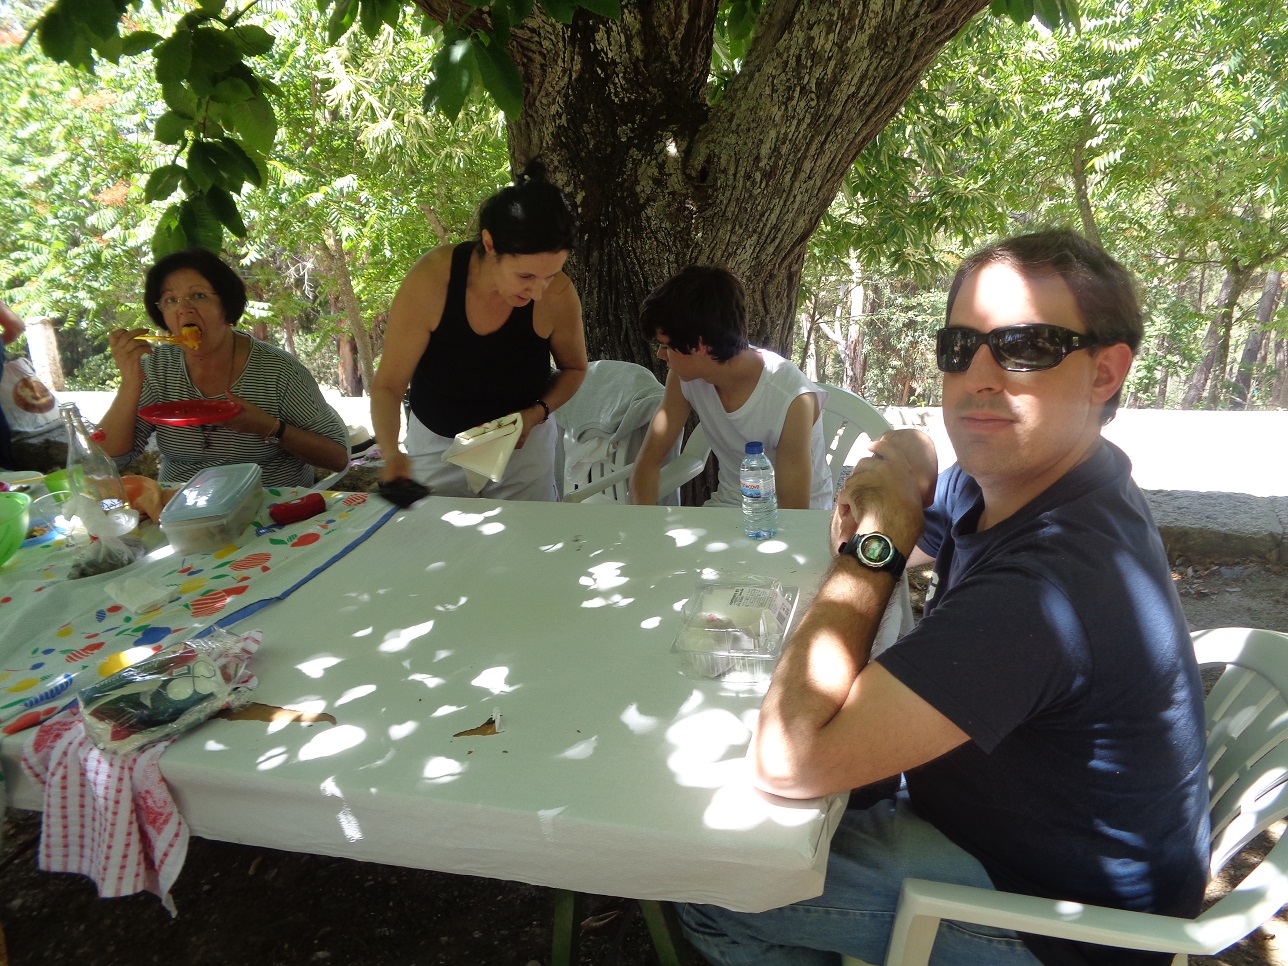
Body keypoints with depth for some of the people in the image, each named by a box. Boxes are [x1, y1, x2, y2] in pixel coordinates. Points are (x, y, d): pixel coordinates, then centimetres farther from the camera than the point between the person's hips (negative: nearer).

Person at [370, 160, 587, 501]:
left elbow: (573, 368, -2)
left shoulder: (557, 294, -23)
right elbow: (388, 385, -20)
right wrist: (391, 452, -38)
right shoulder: (431, 281, -27)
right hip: (436, 445, 0)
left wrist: (536, 413, -20)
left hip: (523, 446, 0)